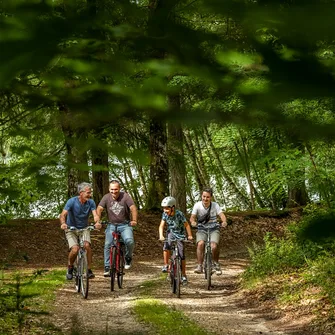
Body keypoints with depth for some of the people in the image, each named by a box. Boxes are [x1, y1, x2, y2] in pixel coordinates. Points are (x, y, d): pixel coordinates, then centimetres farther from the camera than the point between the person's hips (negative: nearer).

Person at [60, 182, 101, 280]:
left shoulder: (91, 202, -9)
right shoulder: (72, 201, -19)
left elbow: (95, 214, -21)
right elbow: (63, 214, -28)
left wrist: (97, 222, -45)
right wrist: (63, 223, -50)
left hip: (84, 229, 2)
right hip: (71, 229, -2)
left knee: (87, 245, -26)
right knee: (75, 249, -24)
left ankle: (89, 269, -12)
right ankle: (70, 267, 5)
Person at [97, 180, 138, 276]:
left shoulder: (125, 196, -8)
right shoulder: (106, 197, -4)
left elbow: (133, 208, -15)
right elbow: (99, 209, -10)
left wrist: (134, 220, -29)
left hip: (125, 225, -2)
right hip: (112, 225, 2)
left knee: (129, 240, -25)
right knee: (108, 245, -12)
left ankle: (128, 258, 3)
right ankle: (107, 267, -1)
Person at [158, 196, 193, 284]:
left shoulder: (179, 214, -22)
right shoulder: (165, 214, -13)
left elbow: (186, 225, -14)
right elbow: (161, 226, -15)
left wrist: (189, 235, -24)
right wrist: (161, 236, -31)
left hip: (180, 235, -2)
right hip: (171, 233, 2)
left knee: (181, 254, -8)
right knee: (166, 246, -29)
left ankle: (183, 274, 5)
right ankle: (166, 265, -15)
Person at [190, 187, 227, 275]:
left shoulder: (215, 205, -7)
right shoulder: (197, 205, -8)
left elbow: (221, 215, -18)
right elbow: (192, 217, -15)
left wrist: (224, 221, -40)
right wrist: (193, 221, -39)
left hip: (214, 229, 0)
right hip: (202, 229, 0)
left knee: (214, 246, -24)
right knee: (200, 243, -30)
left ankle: (216, 263, 5)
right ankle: (199, 266, -24)